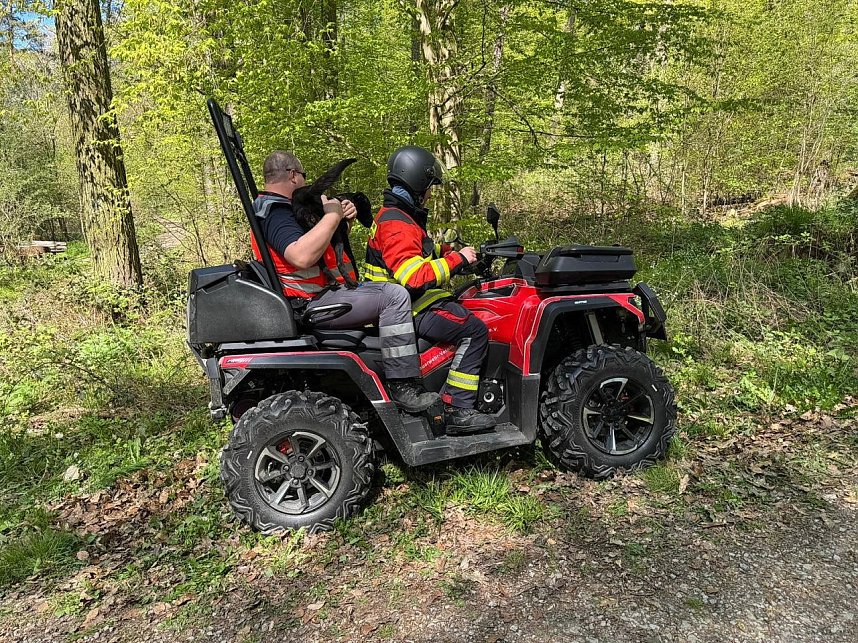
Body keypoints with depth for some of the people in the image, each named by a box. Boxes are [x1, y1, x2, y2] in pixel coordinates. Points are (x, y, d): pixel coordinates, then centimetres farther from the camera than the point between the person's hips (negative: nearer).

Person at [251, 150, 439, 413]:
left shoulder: (277, 208, 20)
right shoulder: (274, 213, -14)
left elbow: (326, 242, 23)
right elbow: (302, 256, -34)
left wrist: (343, 218, 3)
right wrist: (332, 215, -21)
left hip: (317, 295, 12)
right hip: (312, 304, -12)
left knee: (384, 292, 24)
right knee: (394, 295, -21)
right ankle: (403, 386, -19)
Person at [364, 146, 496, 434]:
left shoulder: (393, 216, 17)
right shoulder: (397, 225, -19)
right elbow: (415, 277, -30)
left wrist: (449, 256, 14)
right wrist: (457, 259, -22)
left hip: (412, 302, 11)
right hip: (410, 311, -11)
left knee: (469, 315, 19)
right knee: (474, 330, -18)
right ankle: (458, 410, -16)